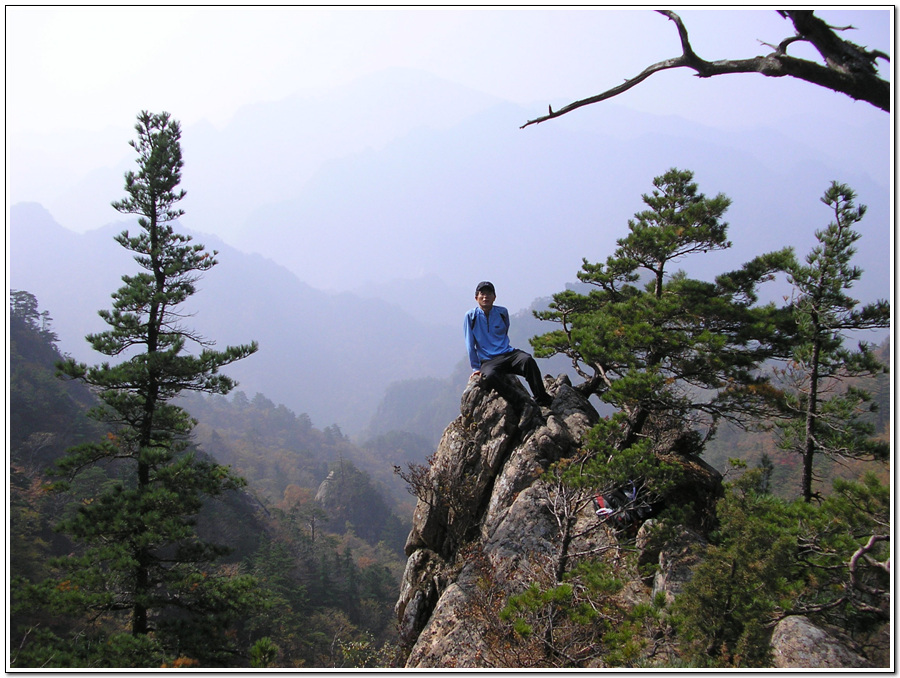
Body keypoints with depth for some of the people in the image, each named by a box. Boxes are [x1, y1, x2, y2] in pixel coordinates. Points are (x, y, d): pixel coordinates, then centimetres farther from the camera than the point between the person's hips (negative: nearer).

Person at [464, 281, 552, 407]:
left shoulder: (502, 312, 9)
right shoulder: (471, 316, 1)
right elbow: (470, 345, 3)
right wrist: (475, 368, 2)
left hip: (507, 353, 3)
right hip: (488, 361, -3)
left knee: (528, 360, -30)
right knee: (489, 376, -39)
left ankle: (542, 400, -27)